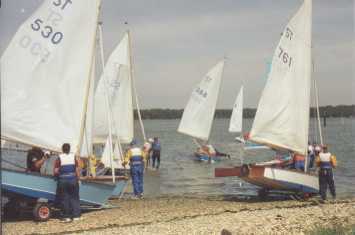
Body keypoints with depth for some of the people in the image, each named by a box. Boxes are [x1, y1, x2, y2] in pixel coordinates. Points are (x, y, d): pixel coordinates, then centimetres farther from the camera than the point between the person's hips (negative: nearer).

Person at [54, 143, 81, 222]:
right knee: (74, 198, 8)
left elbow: (55, 171, -7)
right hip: (73, 180, 1)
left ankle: (67, 216, 6)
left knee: (64, 198, 5)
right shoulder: (74, 157, 2)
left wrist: (59, 174, 13)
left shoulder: (59, 159, -3)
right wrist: (78, 179, 7)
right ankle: (76, 215, 7)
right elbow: (77, 170, -1)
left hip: (63, 180, -1)